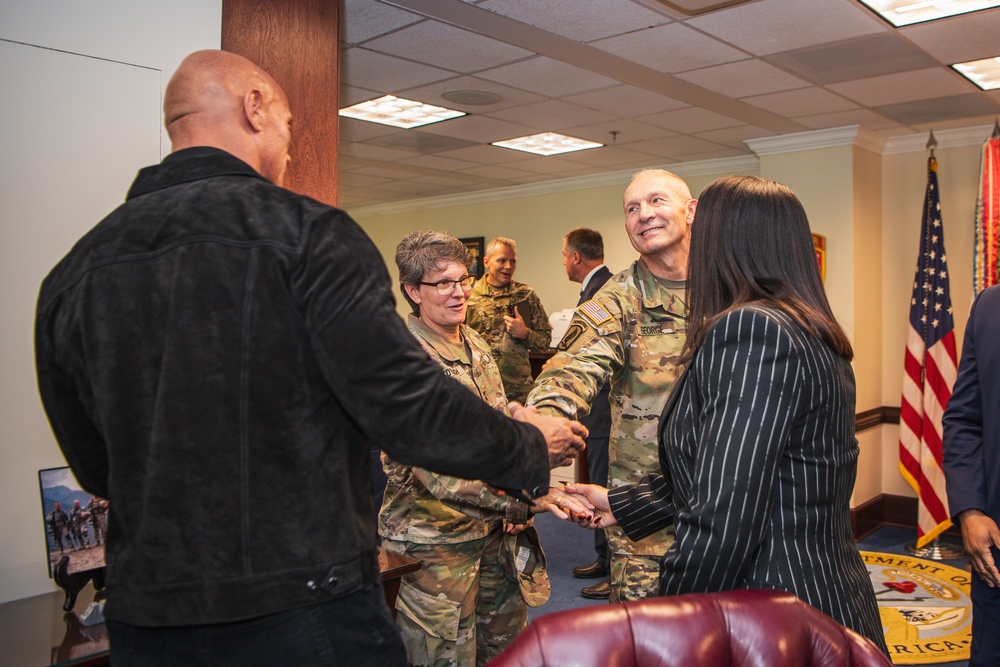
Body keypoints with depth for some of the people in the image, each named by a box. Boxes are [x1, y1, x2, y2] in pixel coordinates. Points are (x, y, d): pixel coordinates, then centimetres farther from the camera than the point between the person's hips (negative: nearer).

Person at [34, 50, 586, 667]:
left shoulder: (74, 272, 2)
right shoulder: (306, 232, -14)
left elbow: (96, 468, 10)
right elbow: (407, 404, -18)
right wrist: (529, 449, -1)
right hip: (306, 605, -4)